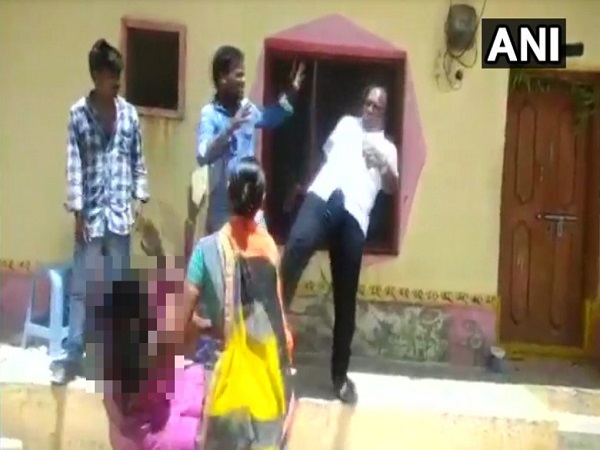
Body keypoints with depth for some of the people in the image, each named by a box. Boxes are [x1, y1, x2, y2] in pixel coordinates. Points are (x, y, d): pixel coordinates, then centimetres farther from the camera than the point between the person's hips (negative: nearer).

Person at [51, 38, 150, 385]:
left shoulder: (129, 113, 5)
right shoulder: (78, 114, -4)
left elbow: (138, 160, 10)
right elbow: (74, 165, -6)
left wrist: (139, 197, 1)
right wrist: (77, 210, -9)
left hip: (121, 212, 3)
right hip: (91, 212, -2)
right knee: (83, 286, 1)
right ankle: (73, 356, 8)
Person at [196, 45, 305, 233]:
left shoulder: (247, 107, 4)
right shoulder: (210, 114, -14)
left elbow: (268, 118, 28)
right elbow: (203, 155, -29)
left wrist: (290, 95, 20)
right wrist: (229, 129, -37)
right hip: (223, 209, -6)